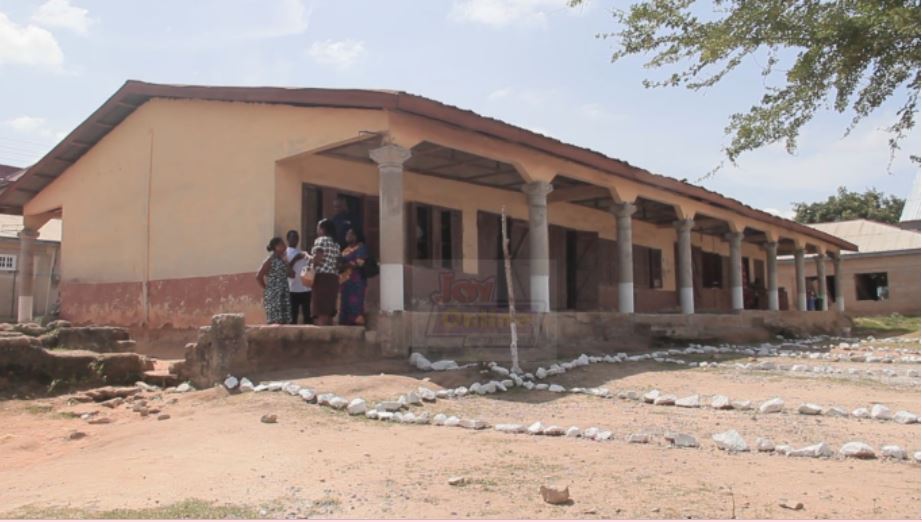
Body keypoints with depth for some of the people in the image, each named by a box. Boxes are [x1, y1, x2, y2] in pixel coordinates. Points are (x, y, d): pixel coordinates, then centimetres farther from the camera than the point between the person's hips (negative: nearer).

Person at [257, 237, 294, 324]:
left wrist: (286, 263, -1)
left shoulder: (283, 259, 13)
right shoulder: (270, 260, -9)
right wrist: (266, 288, -5)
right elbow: (259, 276, -12)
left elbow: (291, 274, 10)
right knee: (274, 321, -7)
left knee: (284, 321, 6)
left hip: (283, 294, 7)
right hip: (273, 295, -7)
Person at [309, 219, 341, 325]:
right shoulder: (336, 244, 18)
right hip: (333, 278, 8)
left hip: (322, 277, -8)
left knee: (321, 311, -10)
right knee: (328, 312, 10)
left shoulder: (320, 240, -4)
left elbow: (318, 258, -17)